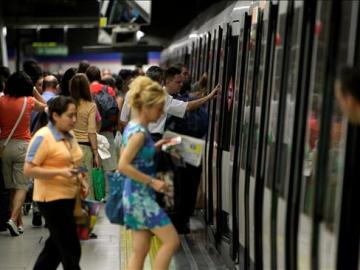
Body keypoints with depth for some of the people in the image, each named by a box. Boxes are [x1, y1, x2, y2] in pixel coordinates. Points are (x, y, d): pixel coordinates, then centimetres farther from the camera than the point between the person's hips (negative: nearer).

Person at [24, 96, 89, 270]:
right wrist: (60, 173, -27)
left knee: (56, 245, 17)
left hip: (68, 196, 9)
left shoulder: (69, 135, 10)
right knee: (71, 249, -4)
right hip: (52, 198, -9)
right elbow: (28, 170, -20)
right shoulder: (43, 137, -16)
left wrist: (80, 181, 7)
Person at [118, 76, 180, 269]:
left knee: (140, 249, 11)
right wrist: (152, 182, -20)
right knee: (171, 240, -4)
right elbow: (123, 166, -24)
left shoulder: (133, 127, 9)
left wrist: (154, 147, 12)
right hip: (141, 195, -10)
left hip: (137, 194, 10)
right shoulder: (139, 132, -19)